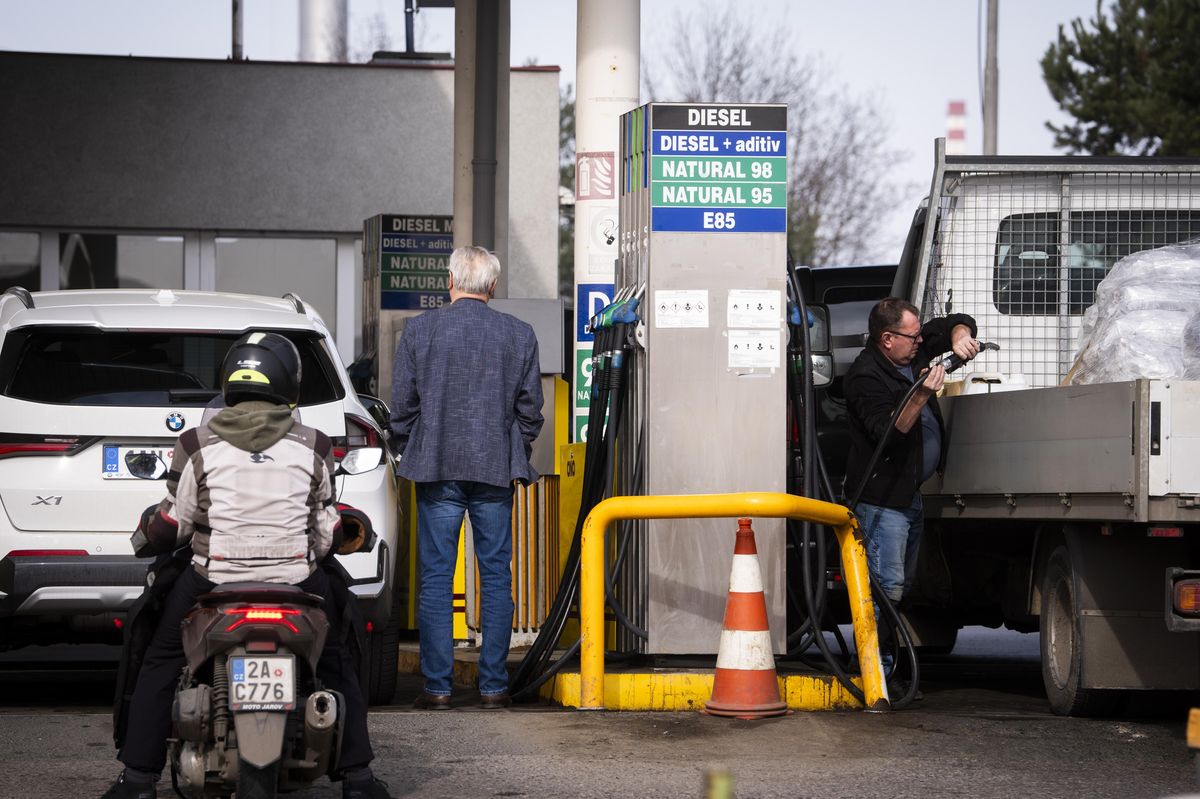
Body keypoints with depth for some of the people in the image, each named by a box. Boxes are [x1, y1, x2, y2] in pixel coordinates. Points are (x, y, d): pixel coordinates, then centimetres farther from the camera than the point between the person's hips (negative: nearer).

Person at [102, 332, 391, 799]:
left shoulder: (197, 446, -4)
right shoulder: (314, 448, 0)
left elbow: (174, 522, 4)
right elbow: (325, 528, 6)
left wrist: (144, 541, 26)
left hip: (212, 581, -1)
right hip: (297, 579, 1)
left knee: (159, 664, 18)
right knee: (336, 663, 24)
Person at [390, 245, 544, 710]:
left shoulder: (420, 330, -2)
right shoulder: (520, 335, 2)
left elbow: (402, 406, 1)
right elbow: (530, 409, 6)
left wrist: (409, 454, 15)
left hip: (437, 468, -1)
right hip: (496, 471, 1)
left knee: (435, 578, 2)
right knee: (496, 576, 6)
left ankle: (437, 685, 0)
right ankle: (493, 685, 5)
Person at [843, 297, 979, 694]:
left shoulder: (913, 350, 8)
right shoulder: (865, 377, -18)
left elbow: (958, 322, 19)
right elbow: (890, 433, -27)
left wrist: (959, 337, -3)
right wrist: (921, 397, -36)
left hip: (912, 493, 10)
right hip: (882, 498, -10)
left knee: (903, 584, 12)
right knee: (886, 586, -13)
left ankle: (886, 662, 16)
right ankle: (876, 671, -12)